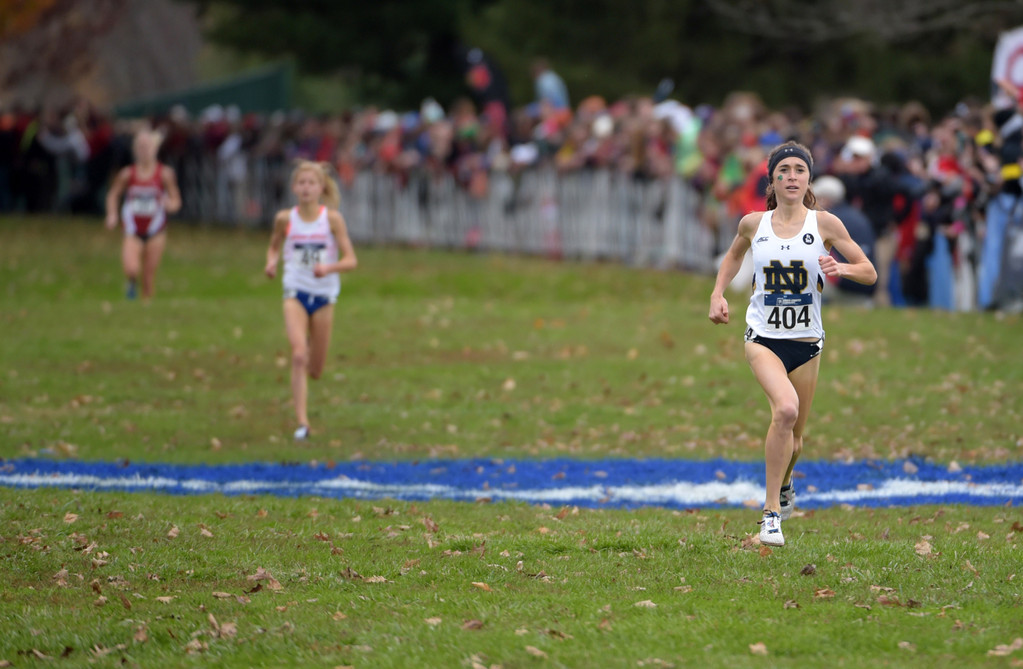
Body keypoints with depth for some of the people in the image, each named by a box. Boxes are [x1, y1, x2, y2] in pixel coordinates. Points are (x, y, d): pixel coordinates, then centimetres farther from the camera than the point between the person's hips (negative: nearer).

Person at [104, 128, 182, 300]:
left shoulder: (165, 174, -5)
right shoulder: (127, 174, -4)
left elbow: (176, 201, 0)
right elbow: (113, 195, 9)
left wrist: (169, 204, -23)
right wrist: (112, 214, -7)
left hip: (155, 232, 0)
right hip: (133, 230, 0)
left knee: (149, 274, 3)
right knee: (131, 269, -17)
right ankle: (132, 283, 19)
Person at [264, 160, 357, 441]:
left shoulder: (332, 218, -6)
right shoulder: (285, 218, -2)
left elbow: (351, 260, -7)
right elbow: (274, 246, 17)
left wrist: (329, 268, -26)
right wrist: (271, 262, -5)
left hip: (324, 294, 0)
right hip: (295, 293, 0)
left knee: (315, 369, 8)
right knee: (299, 355, -20)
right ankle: (302, 422, -19)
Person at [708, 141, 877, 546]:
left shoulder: (824, 224, -4)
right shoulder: (753, 224, 0)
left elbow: (869, 272, -2)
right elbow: (734, 255, 23)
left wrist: (842, 268, -22)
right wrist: (718, 293, 9)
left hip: (806, 341, 2)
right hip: (763, 336, -1)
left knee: (793, 439, 12)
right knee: (785, 409, -28)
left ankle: (782, 487, 48)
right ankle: (771, 514, -21)